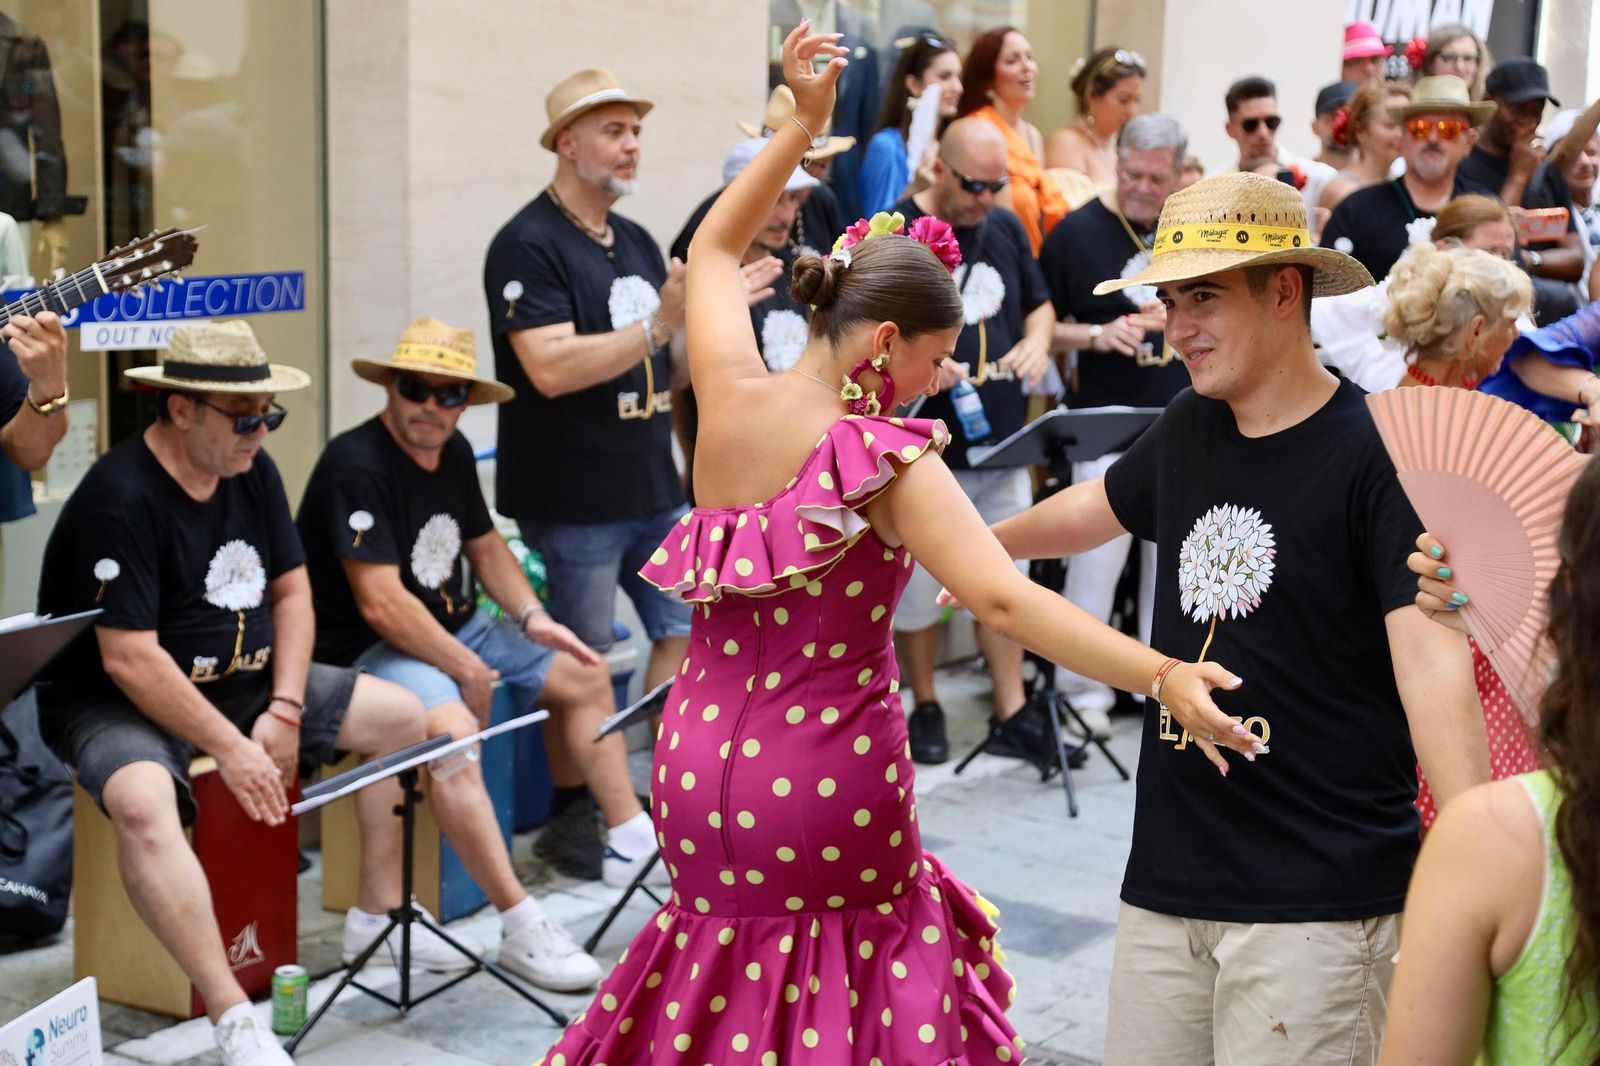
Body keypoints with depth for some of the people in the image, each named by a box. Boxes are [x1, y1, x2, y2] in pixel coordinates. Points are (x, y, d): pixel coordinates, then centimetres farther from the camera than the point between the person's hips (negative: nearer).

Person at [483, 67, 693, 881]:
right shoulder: (528, 246, -12)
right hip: (572, 501, -8)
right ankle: (572, 818, 17)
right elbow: (551, 368, -24)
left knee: (687, 628, 11)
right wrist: (659, 326, -25)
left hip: (653, 487, 8)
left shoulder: (636, 242, 13)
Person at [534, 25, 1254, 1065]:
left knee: (731, 978, 25)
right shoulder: (886, 461, -18)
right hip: (831, 793, -5)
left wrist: (800, 122, 13)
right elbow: (1002, 598, -30)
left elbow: (714, 248, 16)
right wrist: (1163, 676, -34)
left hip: (699, 770, 6)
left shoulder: (731, 398, -3)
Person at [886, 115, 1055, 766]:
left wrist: (1036, 342, -3)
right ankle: (925, 707, 23)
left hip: (1002, 444, 5)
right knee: (920, 585, 6)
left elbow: (1040, 303, 19)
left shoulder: (1006, 229, 9)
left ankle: (1011, 717, 17)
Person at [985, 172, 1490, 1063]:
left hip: (1322, 900, -6)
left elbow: (1432, 661, -20)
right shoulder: (1189, 430, 8)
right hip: (1168, 883, 6)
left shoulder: (1377, 454, -12)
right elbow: (1098, 508, 29)